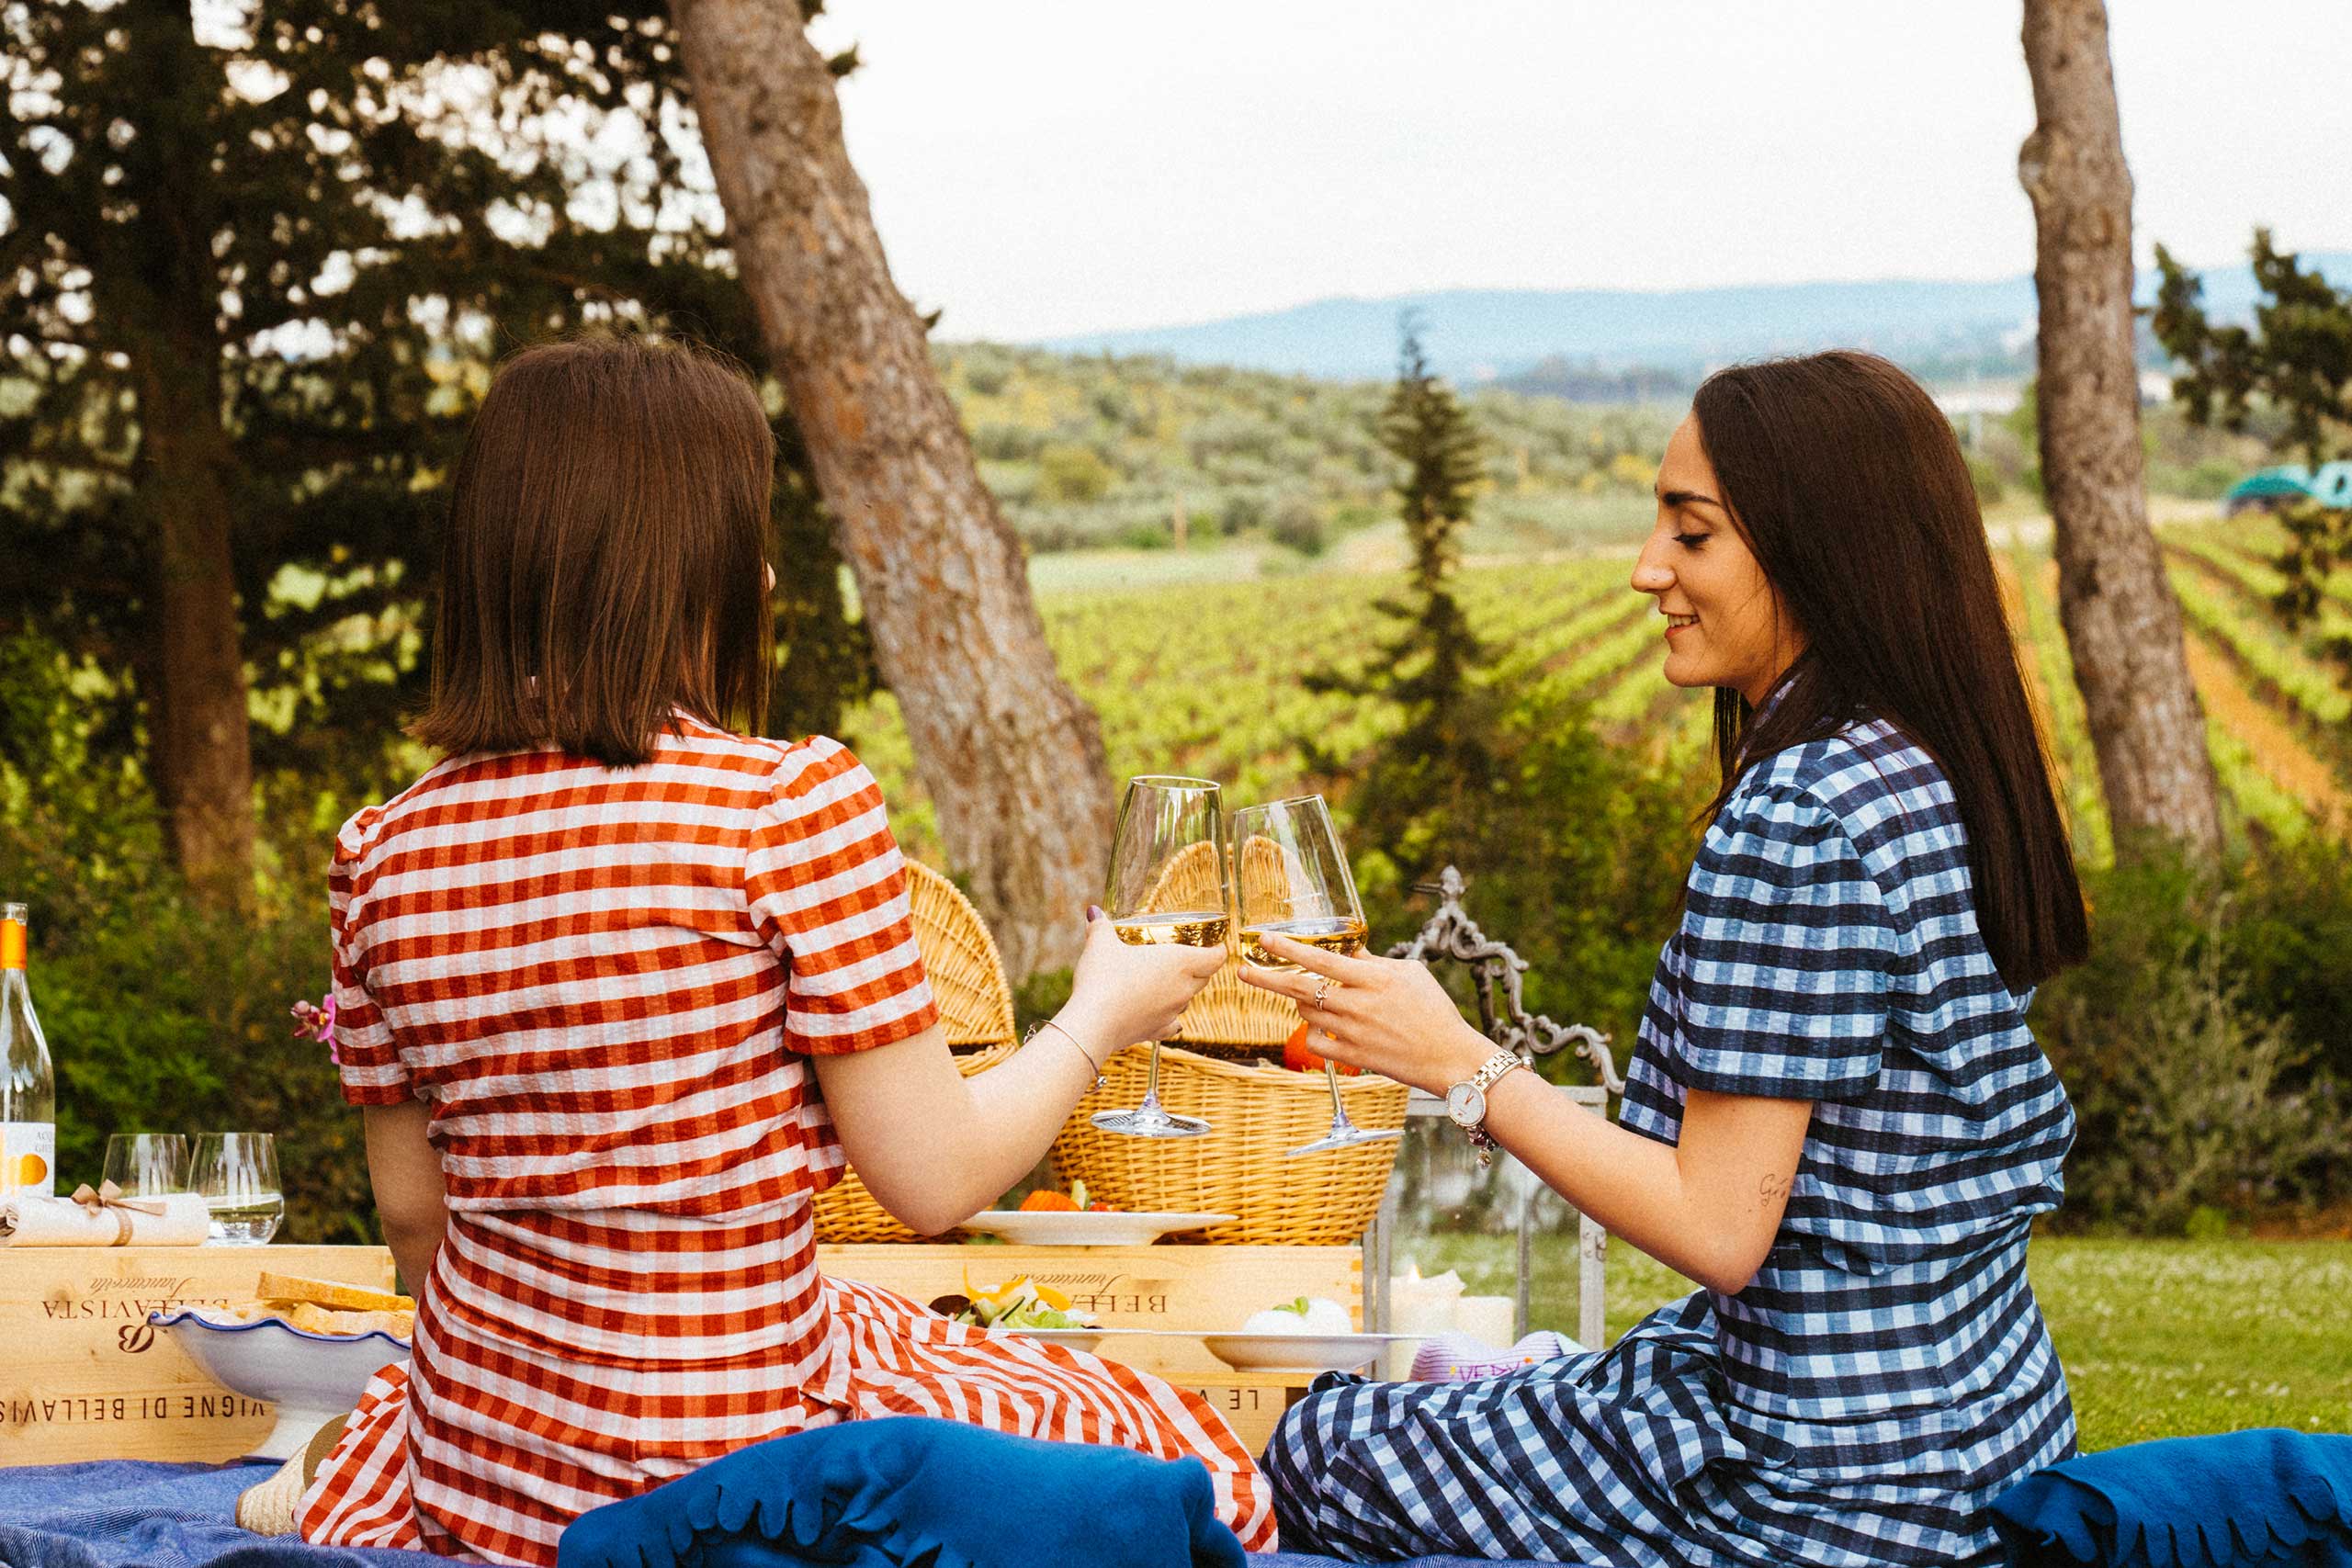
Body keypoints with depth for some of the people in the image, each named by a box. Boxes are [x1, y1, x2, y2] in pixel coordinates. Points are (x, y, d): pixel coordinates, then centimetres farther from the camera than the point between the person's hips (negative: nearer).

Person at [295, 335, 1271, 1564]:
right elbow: (933, 1182, -14)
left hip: (478, 1463, 8)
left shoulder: (383, 852, -3)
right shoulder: (794, 806, -20)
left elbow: (412, 1211, 7)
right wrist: (1100, 1019, 5)